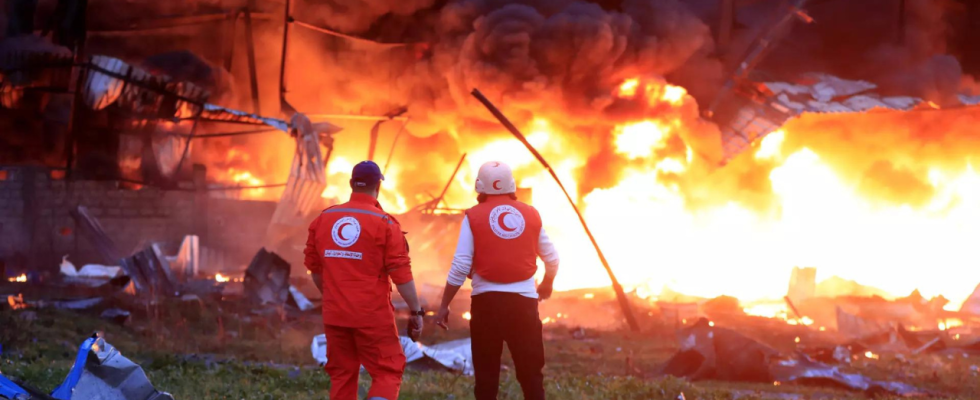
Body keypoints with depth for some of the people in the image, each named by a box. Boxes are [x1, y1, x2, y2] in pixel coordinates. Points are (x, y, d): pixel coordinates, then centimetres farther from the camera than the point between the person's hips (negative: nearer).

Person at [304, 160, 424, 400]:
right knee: (388, 372, 4)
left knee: (342, 375, 14)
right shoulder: (384, 224, -9)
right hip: (373, 315, -5)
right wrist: (416, 311, -2)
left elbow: (314, 268, 13)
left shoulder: (323, 219, 5)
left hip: (334, 314, 5)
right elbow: (401, 274, -10)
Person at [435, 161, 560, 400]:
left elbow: (460, 267, -7)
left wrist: (444, 305, 1)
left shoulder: (474, 217, -2)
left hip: (487, 300, -2)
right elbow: (552, 260, 14)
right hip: (524, 300, 2)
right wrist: (546, 286, 34)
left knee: (486, 373, 7)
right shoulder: (531, 215, 6)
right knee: (530, 372, 9)